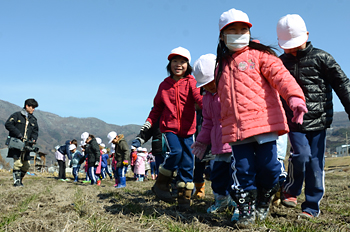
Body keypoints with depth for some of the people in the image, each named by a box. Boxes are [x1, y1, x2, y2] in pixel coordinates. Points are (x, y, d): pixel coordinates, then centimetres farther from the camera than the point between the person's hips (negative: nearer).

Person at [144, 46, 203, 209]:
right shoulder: (164, 85, 10)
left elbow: (198, 98, -15)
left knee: (187, 161, -1)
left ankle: (184, 197, 11)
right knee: (176, 151, -22)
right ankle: (161, 184, -2)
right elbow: (157, 107, 16)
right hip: (169, 126, 0)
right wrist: (148, 123, 5)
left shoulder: (190, 82, 3)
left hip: (187, 128, 0)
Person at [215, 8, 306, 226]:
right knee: (243, 171, -1)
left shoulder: (259, 54, 6)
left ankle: (263, 203, 21)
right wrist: (224, 122, 26)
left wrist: (294, 96, -29)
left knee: (268, 167, -5)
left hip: (263, 121, -3)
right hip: (236, 128, 4)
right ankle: (246, 211, 14)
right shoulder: (222, 65, 21)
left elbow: (280, 74, -11)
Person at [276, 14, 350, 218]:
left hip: (318, 121, -1)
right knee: (301, 155, -16)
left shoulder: (321, 58, -1)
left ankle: (312, 207, 13)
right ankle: (291, 191, 11)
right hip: (295, 122, 1)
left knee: (316, 163, 1)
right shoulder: (281, 63, 6)